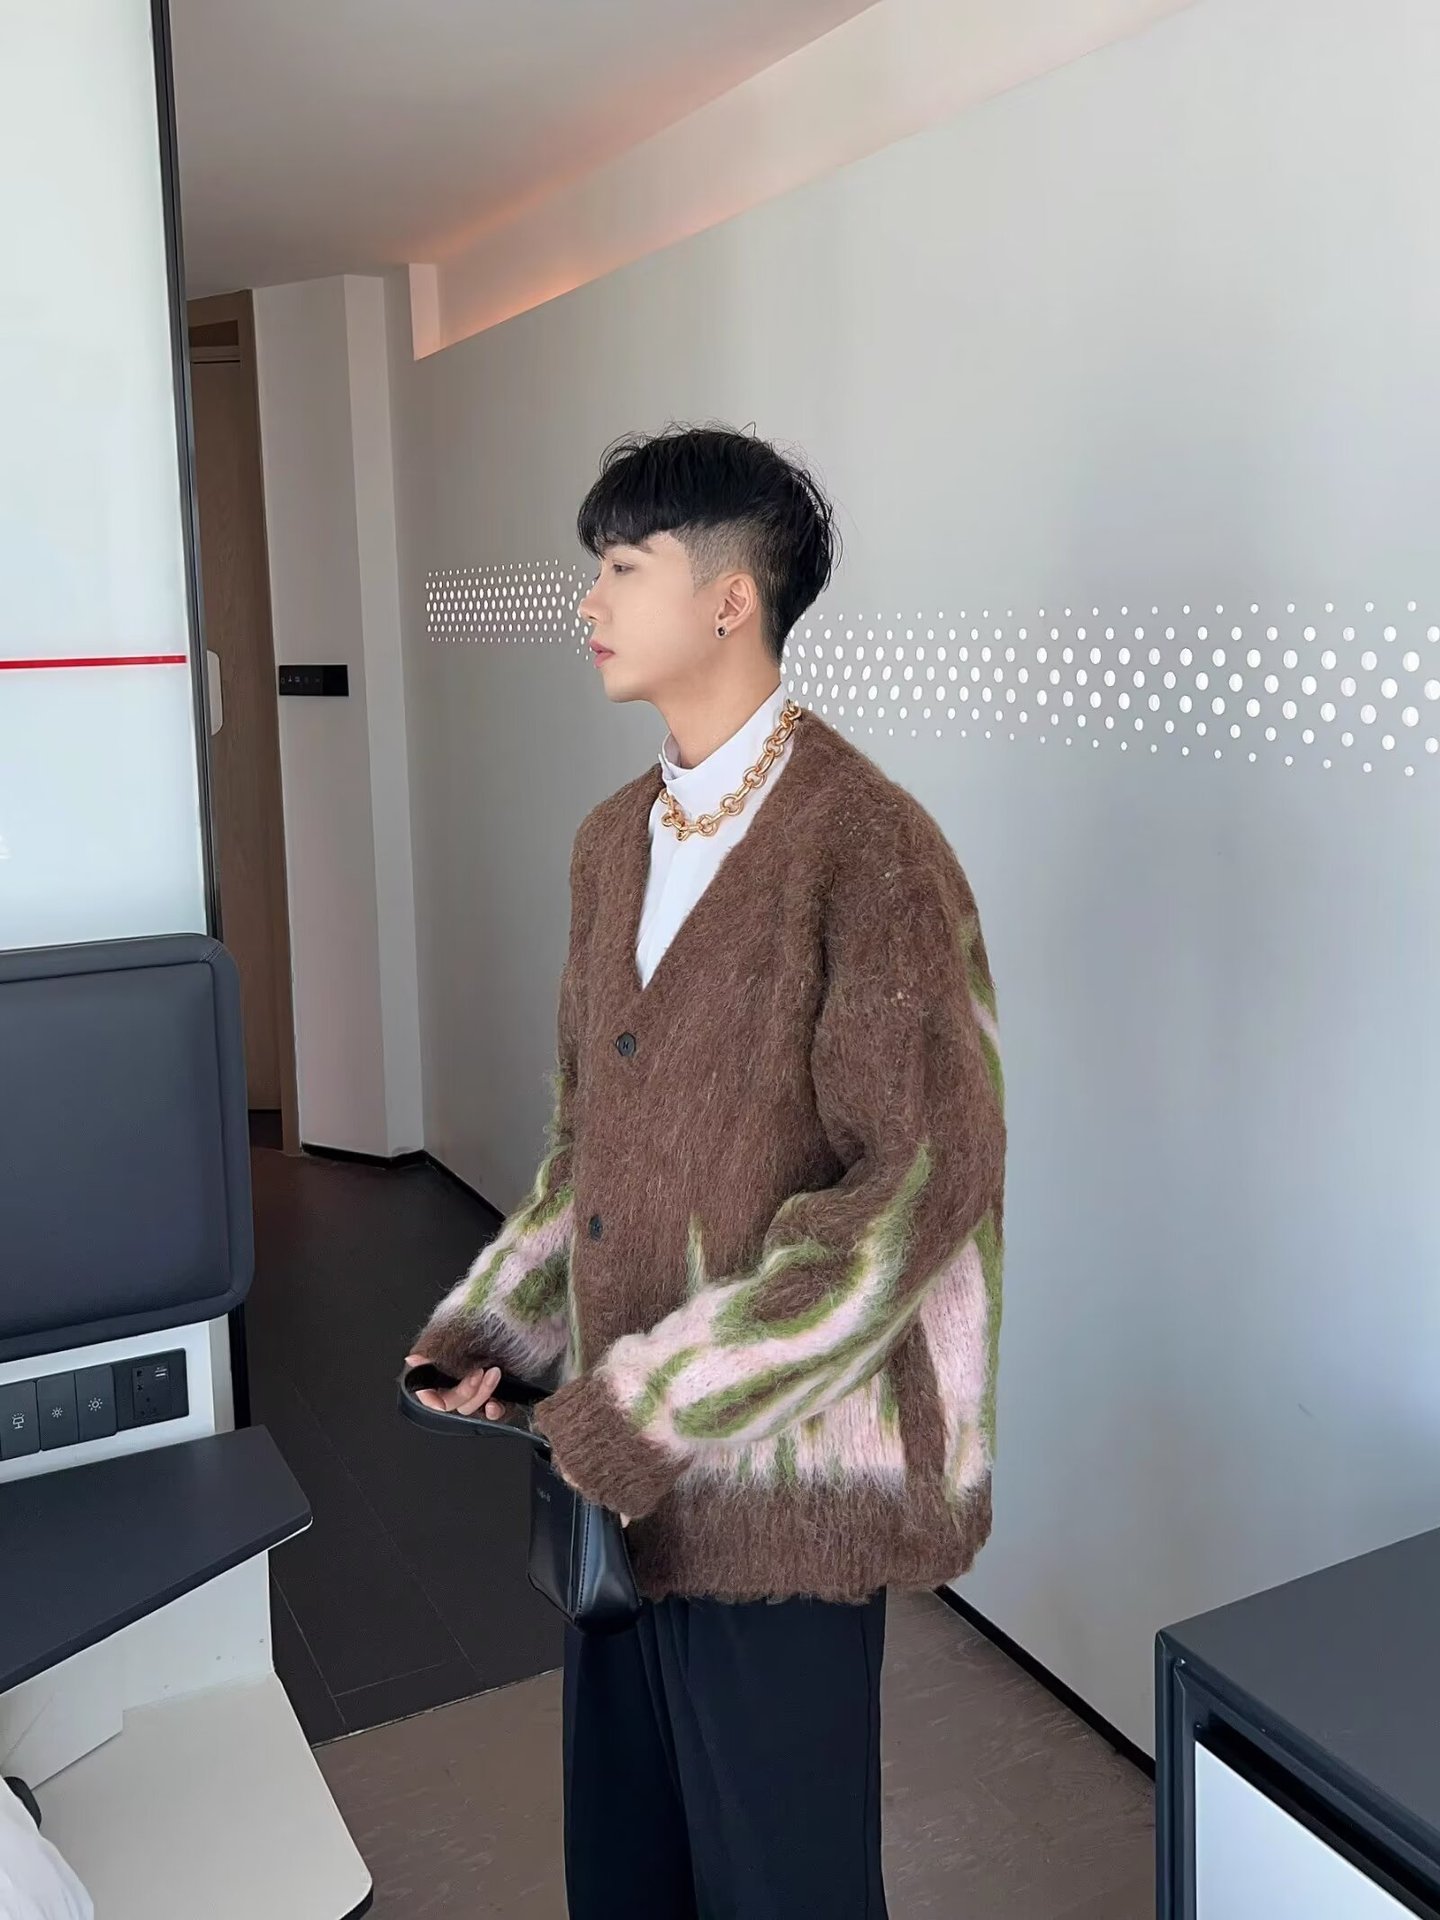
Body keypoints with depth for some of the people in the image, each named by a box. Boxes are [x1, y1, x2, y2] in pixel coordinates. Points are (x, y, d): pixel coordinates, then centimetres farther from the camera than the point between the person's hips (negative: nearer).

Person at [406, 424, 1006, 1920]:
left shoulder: (862, 842, -16)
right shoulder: (615, 842, 9)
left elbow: (924, 1178, -20)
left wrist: (654, 1408, -19)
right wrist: (481, 1332, 3)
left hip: (779, 1475, -7)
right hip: (618, 1467, 7)